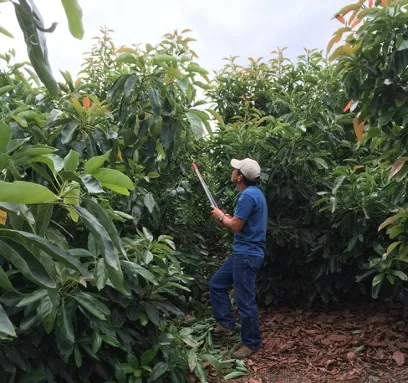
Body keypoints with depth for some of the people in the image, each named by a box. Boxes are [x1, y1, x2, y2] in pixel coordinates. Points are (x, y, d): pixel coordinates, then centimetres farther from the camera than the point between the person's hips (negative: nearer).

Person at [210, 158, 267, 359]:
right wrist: (228, 219, 9)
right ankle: (226, 323, 25)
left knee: (245, 300, -1)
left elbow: (236, 226, -19)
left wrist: (221, 216, -1)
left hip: (247, 254, -11)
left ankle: (252, 344, 12)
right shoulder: (253, 192, 14)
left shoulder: (248, 195, -19)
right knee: (216, 283, 18)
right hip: (243, 252, 11)